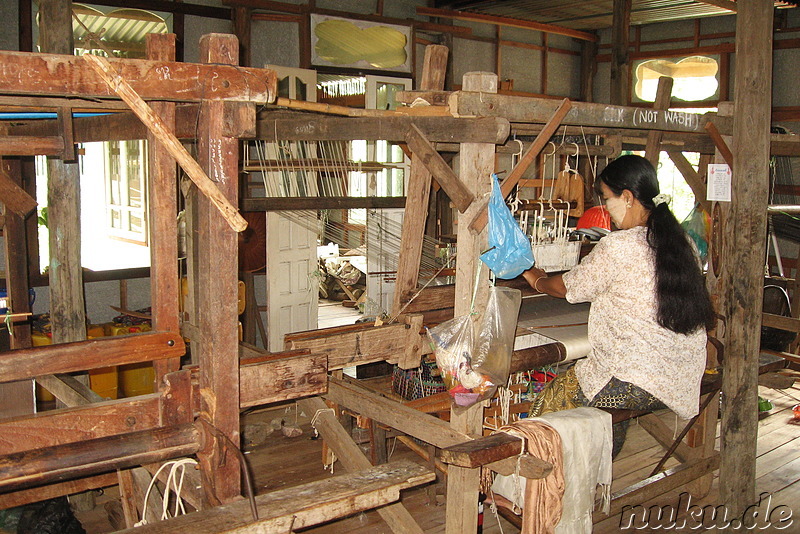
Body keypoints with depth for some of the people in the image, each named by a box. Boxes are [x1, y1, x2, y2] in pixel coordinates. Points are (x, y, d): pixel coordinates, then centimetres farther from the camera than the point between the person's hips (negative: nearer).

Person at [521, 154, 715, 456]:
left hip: (635, 386, -8)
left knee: (552, 399, 15)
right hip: (683, 384, 8)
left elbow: (568, 288, -2)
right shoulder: (684, 244, 4)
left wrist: (535, 278, 19)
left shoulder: (618, 246, -17)